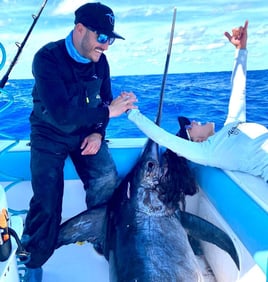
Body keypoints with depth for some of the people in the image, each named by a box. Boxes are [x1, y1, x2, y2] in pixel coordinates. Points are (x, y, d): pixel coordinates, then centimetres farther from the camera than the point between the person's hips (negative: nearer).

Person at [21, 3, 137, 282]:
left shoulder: (99, 60, -5)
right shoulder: (48, 57, -24)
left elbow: (104, 100, 6)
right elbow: (61, 114, -34)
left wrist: (98, 132, -11)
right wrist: (108, 111, -34)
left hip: (85, 132, 5)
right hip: (50, 134, -4)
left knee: (107, 180, -15)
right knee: (47, 199, -12)